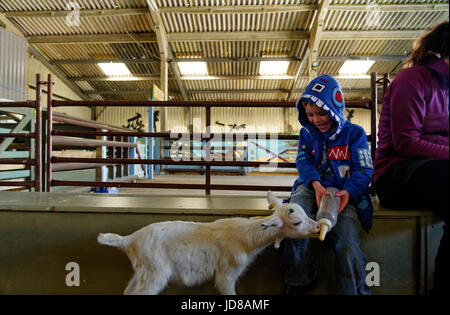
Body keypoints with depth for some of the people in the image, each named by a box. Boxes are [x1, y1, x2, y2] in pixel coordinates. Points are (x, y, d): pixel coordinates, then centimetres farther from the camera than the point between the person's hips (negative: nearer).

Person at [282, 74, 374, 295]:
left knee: (347, 242, -25)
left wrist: (348, 192, -19)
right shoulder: (306, 133, 18)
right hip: (312, 187, 1)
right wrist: (316, 184, -18)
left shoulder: (354, 133, 10)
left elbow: (364, 170, 3)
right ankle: (298, 283, -14)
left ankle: (355, 290, 2)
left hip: (344, 192, -1)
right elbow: (303, 161, 4)